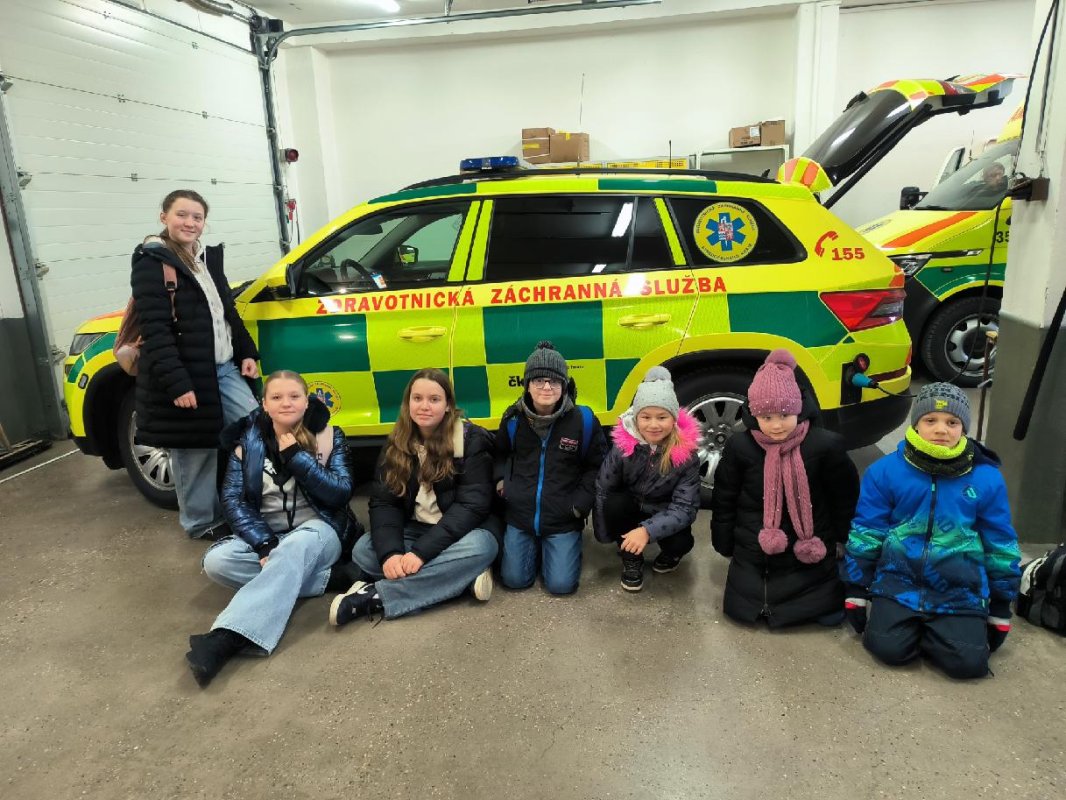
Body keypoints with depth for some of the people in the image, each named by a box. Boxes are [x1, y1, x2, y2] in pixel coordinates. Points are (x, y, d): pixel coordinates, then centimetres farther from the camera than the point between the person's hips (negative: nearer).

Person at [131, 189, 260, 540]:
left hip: (225, 368, 7)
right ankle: (202, 523, 21)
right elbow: (155, 330, -17)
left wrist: (247, 353, 13)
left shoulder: (208, 257, 14)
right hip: (184, 375, -7)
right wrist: (176, 382, -24)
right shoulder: (150, 262, -9)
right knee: (194, 451, 4)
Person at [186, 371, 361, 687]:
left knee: (295, 549, -38)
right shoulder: (248, 441, 4)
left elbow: (341, 493, -10)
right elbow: (233, 499, -4)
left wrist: (297, 456, -18)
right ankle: (325, 577, -24)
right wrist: (264, 544, -19)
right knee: (216, 561, -26)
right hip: (265, 535, 4)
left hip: (318, 532, -3)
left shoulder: (329, 436, -1)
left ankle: (227, 637, -50)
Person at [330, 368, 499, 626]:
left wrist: (421, 552, -30)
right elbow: (383, 502, -6)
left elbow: (472, 505, -20)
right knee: (362, 551, -20)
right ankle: (464, 575, -24)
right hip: (415, 529, 4)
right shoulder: (396, 444, 0)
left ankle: (375, 597, -32)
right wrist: (390, 553, -26)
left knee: (479, 547, -37)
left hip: (463, 531, -4)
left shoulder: (473, 440, -14)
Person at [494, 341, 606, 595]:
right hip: (519, 515, 2)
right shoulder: (513, 419, -4)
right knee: (514, 580, -1)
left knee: (561, 584, -7)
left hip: (563, 520, -2)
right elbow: (500, 454, 16)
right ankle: (534, 547, 31)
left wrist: (581, 502, -7)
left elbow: (596, 466, 1)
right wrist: (501, 480, -1)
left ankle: (561, 547, 26)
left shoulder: (583, 421, -11)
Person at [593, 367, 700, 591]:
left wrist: (647, 530, -39)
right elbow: (602, 490, -11)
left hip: (665, 515, -1)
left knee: (681, 542, -30)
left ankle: (670, 554, 10)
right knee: (615, 503, -31)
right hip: (630, 509, 1)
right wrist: (604, 534, -7)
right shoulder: (623, 447, -22)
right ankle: (631, 560, -6)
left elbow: (684, 507, -25)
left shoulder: (686, 455, -24)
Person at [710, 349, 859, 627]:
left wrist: (842, 540, 9)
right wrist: (725, 547, 7)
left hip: (809, 555, -1)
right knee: (742, 610, 4)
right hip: (754, 554, 1)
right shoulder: (740, 447, -14)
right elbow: (723, 501, 0)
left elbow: (845, 496, -1)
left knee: (830, 613, -2)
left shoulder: (825, 445, -17)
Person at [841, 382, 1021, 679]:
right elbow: (866, 533, -1)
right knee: (889, 648, -19)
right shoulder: (885, 471, -6)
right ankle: (901, 623, 15)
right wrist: (857, 591, 1)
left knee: (968, 662, -16)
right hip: (899, 582, -1)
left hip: (960, 593, 1)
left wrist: (1001, 606, 11)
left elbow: (1000, 545, 7)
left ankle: (929, 631, 14)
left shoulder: (986, 479, -3)